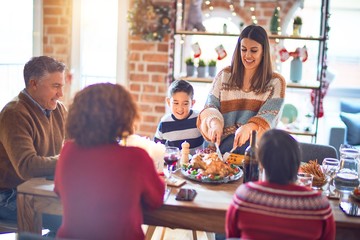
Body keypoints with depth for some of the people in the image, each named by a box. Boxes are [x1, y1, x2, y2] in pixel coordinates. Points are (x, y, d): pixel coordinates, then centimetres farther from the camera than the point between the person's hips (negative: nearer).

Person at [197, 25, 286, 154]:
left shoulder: (276, 82, 7)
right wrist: (214, 122, -17)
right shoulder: (224, 75, 13)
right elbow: (210, 107, 8)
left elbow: (269, 116, -7)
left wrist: (248, 128, -29)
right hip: (225, 141, 0)